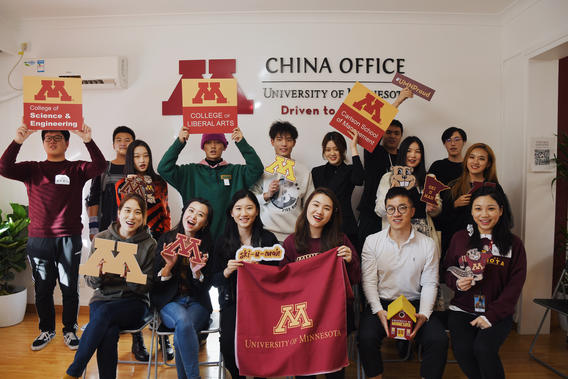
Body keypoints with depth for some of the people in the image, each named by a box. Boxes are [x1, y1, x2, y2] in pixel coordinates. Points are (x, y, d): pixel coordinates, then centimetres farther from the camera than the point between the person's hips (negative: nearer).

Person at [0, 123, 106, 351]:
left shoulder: (76, 169, 5)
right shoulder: (32, 169, 10)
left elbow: (99, 167, -12)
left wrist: (88, 141, -24)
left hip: (69, 239, -1)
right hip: (39, 238, 2)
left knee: (69, 287, 6)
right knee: (42, 288, 11)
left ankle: (70, 330, 21)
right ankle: (47, 330, 28)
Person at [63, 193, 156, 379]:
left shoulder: (149, 244, -1)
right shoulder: (101, 238, 4)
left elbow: (147, 285, -3)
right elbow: (90, 282, 6)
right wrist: (98, 274, -18)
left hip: (135, 303, -1)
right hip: (103, 299, 1)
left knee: (104, 312, -32)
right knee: (109, 333, -32)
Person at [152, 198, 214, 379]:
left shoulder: (208, 245, 1)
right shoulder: (167, 238, 2)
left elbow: (206, 286, 1)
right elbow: (157, 281, 2)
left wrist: (196, 271, -20)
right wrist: (169, 265, -18)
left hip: (197, 302, 0)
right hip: (170, 301, 0)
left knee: (180, 336, -29)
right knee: (183, 320, -33)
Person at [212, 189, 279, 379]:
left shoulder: (268, 239, -2)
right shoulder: (223, 242, 2)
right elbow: (215, 281, 3)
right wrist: (227, 271, -17)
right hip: (232, 301, 1)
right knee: (228, 342, -18)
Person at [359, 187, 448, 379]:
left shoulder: (428, 245, 2)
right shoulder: (372, 242, 0)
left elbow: (430, 284, 2)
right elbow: (369, 281, -3)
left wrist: (423, 315, -13)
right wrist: (379, 312, -16)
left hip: (414, 304, 1)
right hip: (381, 304, -1)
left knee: (439, 340, -22)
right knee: (366, 338, -26)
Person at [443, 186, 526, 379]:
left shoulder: (513, 243, 2)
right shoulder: (460, 238, 5)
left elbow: (515, 285, -2)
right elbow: (448, 270, 12)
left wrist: (492, 315, -12)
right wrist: (457, 282, -12)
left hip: (498, 313, -1)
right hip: (462, 309, 1)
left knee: (483, 348, -26)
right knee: (462, 349, -21)